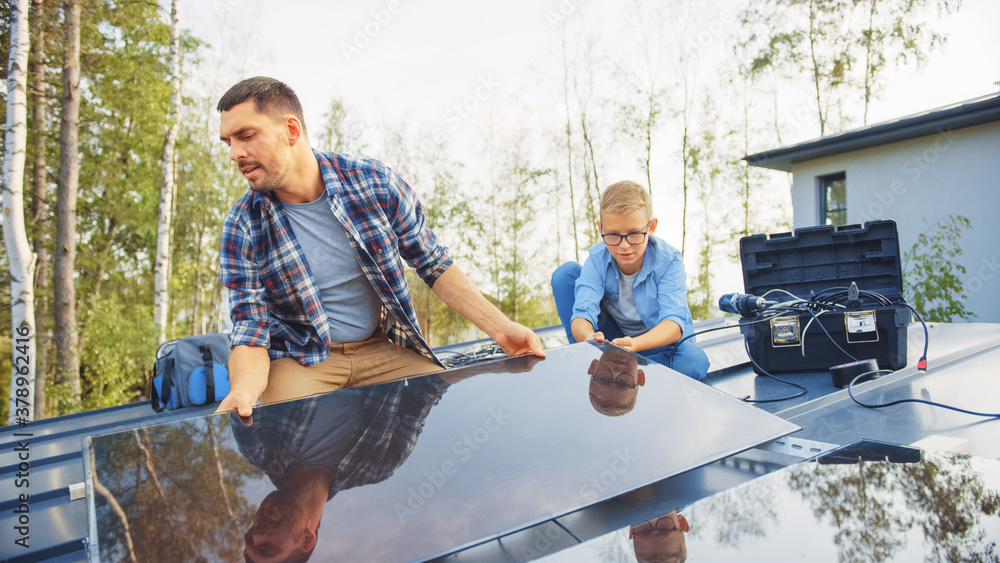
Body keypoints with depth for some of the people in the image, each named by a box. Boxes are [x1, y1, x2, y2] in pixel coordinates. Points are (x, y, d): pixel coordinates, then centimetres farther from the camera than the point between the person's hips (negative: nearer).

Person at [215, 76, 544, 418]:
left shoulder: (375, 183, -9)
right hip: (301, 360, -1)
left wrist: (499, 326, -9)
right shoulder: (242, 227, -9)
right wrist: (244, 387, -34)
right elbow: (251, 327, -10)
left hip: (382, 350, 2)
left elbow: (434, 264, -1)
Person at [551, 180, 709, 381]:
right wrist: (588, 337, -53)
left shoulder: (668, 260, -21)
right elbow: (582, 311, -27)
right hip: (614, 338, 2)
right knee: (566, 272, -14)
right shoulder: (597, 259, -16)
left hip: (658, 342, -1)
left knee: (694, 362, -36)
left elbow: (674, 321, -31)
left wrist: (635, 344, -52)